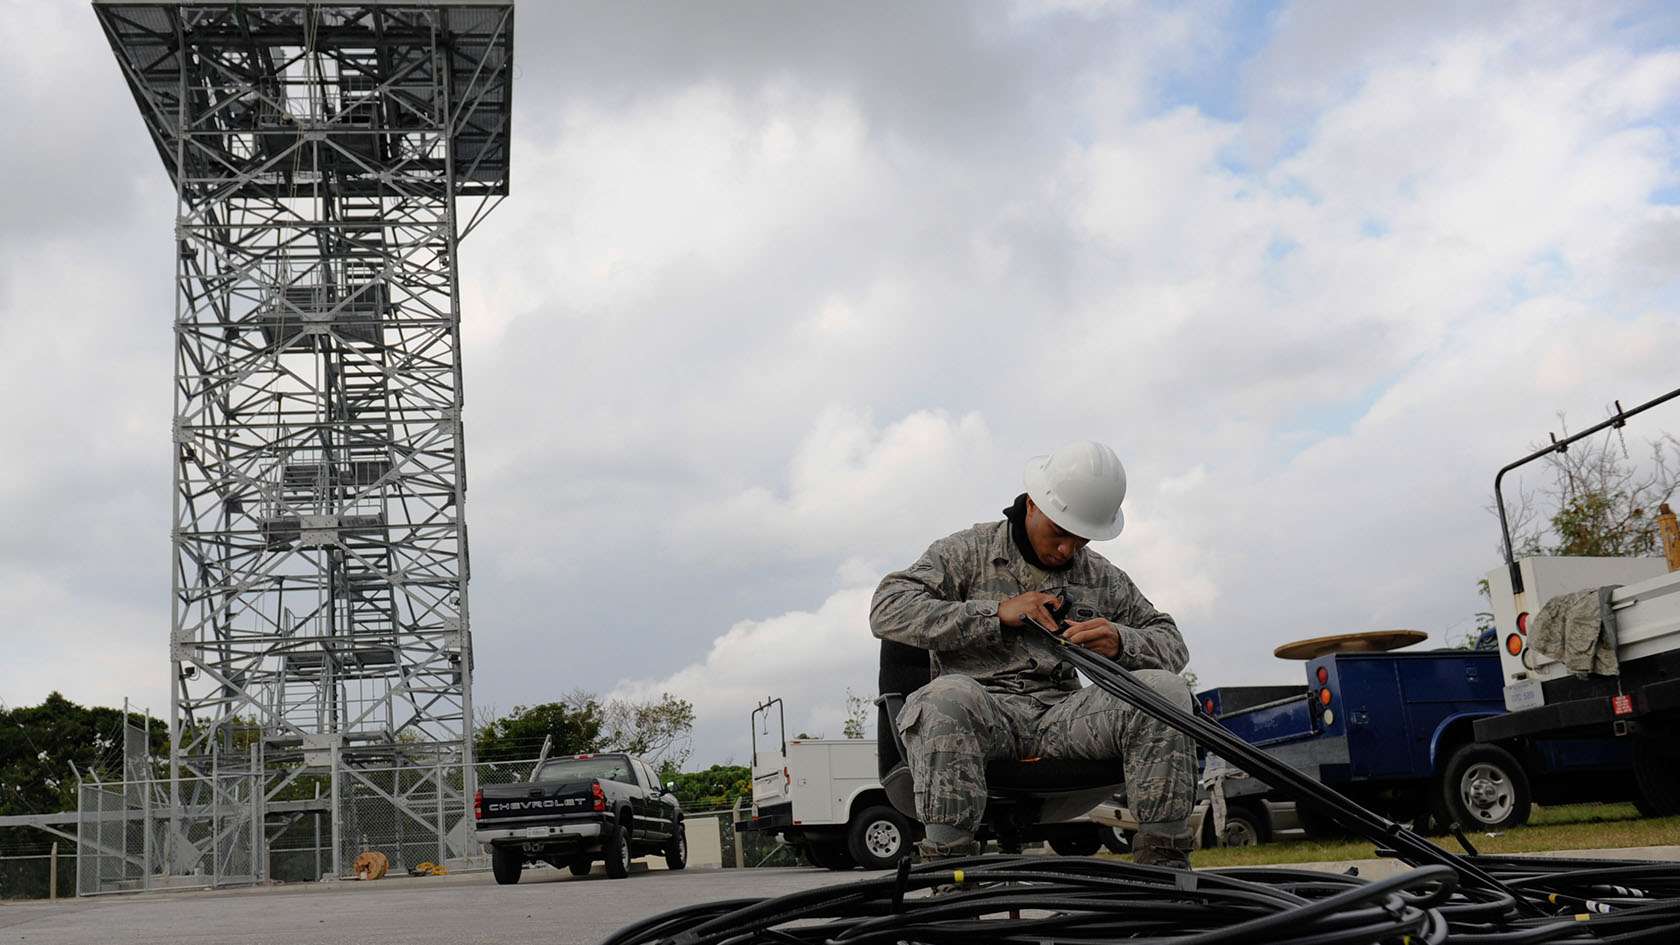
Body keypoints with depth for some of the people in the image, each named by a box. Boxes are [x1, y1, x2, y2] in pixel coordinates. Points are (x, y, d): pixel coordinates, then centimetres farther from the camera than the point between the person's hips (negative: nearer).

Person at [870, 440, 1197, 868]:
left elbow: (1172, 644, 17)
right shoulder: (967, 552, 8)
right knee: (946, 697, -39)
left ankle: (1164, 861, -19)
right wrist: (997, 613, -11)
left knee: (1164, 687, -21)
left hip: (1063, 714, 3)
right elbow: (887, 611, -4)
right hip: (986, 710, -3)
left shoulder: (1102, 577, 19)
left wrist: (1120, 642, -8)